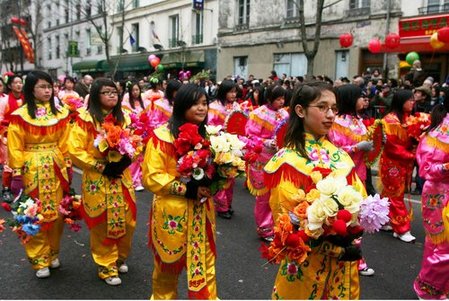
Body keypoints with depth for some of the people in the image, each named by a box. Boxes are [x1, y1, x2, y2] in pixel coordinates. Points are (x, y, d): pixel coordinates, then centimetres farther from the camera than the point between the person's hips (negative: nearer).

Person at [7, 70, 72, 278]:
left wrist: (68, 168, 5)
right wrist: (16, 175, -10)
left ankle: (53, 254, 29)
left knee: (57, 213, 11)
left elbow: (65, 144, 6)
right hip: (32, 170, -3)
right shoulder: (20, 116, -7)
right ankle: (40, 260, 17)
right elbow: (15, 148, -7)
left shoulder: (60, 113, 4)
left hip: (56, 169, 4)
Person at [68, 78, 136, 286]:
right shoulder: (85, 119, -9)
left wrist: (125, 160, -9)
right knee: (102, 225, 3)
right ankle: (106, 266, 20)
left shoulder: (124, 118, 8)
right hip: (97, 180, -4)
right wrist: (101, 166, -15)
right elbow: (75, 151, -12)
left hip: (122, 177, 5)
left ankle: (120, 258, 33)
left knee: (126, 220, 9)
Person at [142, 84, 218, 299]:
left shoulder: (207, 134, 6)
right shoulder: (162, 136, -13)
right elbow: (151, 177, -16)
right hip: (172, 212, -4)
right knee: (169, 263, 15)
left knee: (205, 263, 8)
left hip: (202, 210, 4)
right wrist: (186, 189, -22)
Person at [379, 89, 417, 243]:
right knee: (396, 195, -1)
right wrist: (412, 156, -17)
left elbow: (410, 140, 14)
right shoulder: (390, 120, -15)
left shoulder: (408, 118, 9)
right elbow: (392, 146, -19)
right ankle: (402, 229, 4)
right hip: (392, 163, -7)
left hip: (404, 163, 8)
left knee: (389, 194, 15)